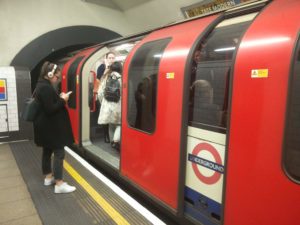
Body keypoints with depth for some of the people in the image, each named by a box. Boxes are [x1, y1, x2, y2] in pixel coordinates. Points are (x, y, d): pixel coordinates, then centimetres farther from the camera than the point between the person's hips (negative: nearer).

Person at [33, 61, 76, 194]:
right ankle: (59, 184, -4)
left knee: (47, 151, 17)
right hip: (51, 127, -11)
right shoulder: (46, 87, -21)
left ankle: (48, 177, 30)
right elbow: (50, 109, -25)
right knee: (59, 153, -7)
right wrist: (63, 100, -15)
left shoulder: (41, 85, 12)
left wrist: (59, 98, 6)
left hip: (46, 126, 11)